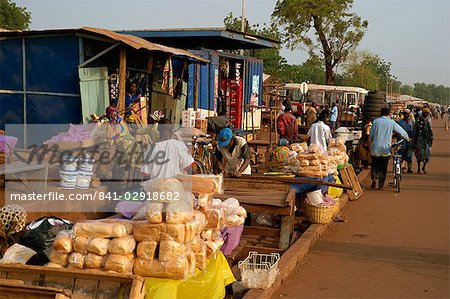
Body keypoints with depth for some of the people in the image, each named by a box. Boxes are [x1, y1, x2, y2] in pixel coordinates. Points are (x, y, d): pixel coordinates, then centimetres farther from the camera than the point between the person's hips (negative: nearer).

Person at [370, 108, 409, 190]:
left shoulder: (375, 121, -1)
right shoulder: (391, 122, -1)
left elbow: (371, 135, 2)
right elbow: (401, 131, 8)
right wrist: (407, 137, 27)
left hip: (376, 148, 0)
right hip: (386, 148, 0)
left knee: (375, 165, 14)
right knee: (383, 167, 11)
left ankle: (374, 178, -12)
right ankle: (381, 185, 12)